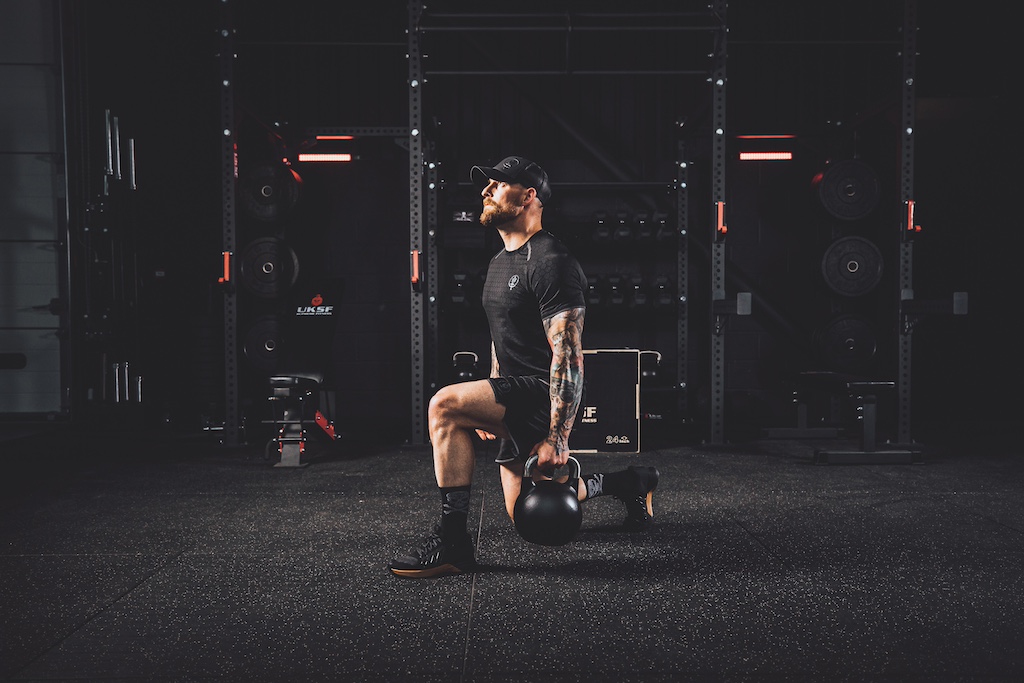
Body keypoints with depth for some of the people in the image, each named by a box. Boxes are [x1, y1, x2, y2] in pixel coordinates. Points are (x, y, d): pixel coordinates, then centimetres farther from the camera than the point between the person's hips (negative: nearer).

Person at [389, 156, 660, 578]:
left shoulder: (550, 262, -18)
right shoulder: (499, 263, 14)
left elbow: (568, 354, -24)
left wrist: (557, 437, -27)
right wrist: (491, 409, 23)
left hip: (546, 395, -10)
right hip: (515, 393, 10)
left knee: (445, 406, -29)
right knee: (526, 514, 17)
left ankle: (452, 542, -20)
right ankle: (627, 483, 36)